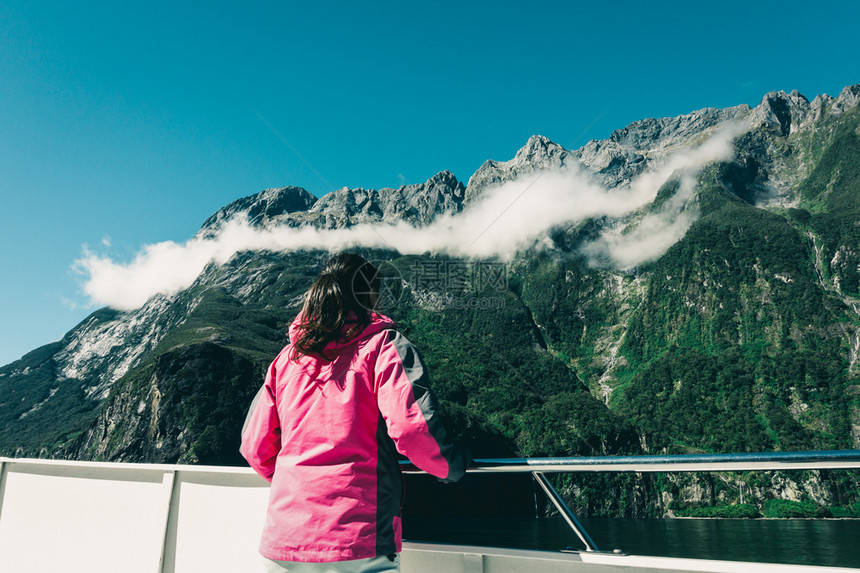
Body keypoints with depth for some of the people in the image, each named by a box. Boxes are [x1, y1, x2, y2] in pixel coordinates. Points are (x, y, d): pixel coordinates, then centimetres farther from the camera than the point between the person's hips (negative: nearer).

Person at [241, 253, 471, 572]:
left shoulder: (288, 356, 10)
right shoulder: (383, 345, -4)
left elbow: (255, 447, 12)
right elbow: (412, 426, -17)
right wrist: (453, 466, 3)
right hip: (357, 546, -5)